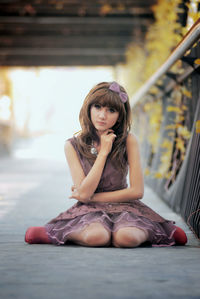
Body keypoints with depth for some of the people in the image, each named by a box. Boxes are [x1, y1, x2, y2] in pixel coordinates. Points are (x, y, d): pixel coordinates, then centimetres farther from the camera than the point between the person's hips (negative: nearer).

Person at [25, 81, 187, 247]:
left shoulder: (128, 141, -6)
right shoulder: (73, 145, -4)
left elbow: (137, 191, -8)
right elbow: (83, 193, -13)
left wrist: (92, 197, -5)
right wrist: (103, 152, -15)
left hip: (124, 207, 0)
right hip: (89, 210, 0)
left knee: (125, 238, -35)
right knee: (96, 237, -36)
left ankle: (150, 232, -4)